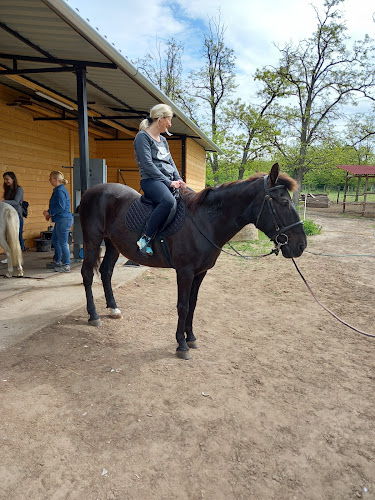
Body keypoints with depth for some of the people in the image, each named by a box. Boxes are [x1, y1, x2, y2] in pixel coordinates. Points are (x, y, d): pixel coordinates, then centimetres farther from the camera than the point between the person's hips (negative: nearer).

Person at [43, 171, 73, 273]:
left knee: (63, 243, -5)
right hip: (60, 220, 11)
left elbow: (61, 207, -23)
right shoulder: (58, 190, 17)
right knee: (55, 240, 21)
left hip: (63, 220, -11)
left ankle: (66, 266, 3)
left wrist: (49, 212, -14)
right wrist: (50, 214, 16)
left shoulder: (60, 191, -16)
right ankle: (57, 261, 33)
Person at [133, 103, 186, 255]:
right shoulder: (143, 137, -3)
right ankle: (145, 238, -31)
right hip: (151, 180, -9)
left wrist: (178, 179, 3)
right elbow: (148, 164, -13)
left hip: (168, 181, 9)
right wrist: (169, 182, -15)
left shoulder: (163, 140, 23)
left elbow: (171, 162, 23)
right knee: (168, 201, -38)